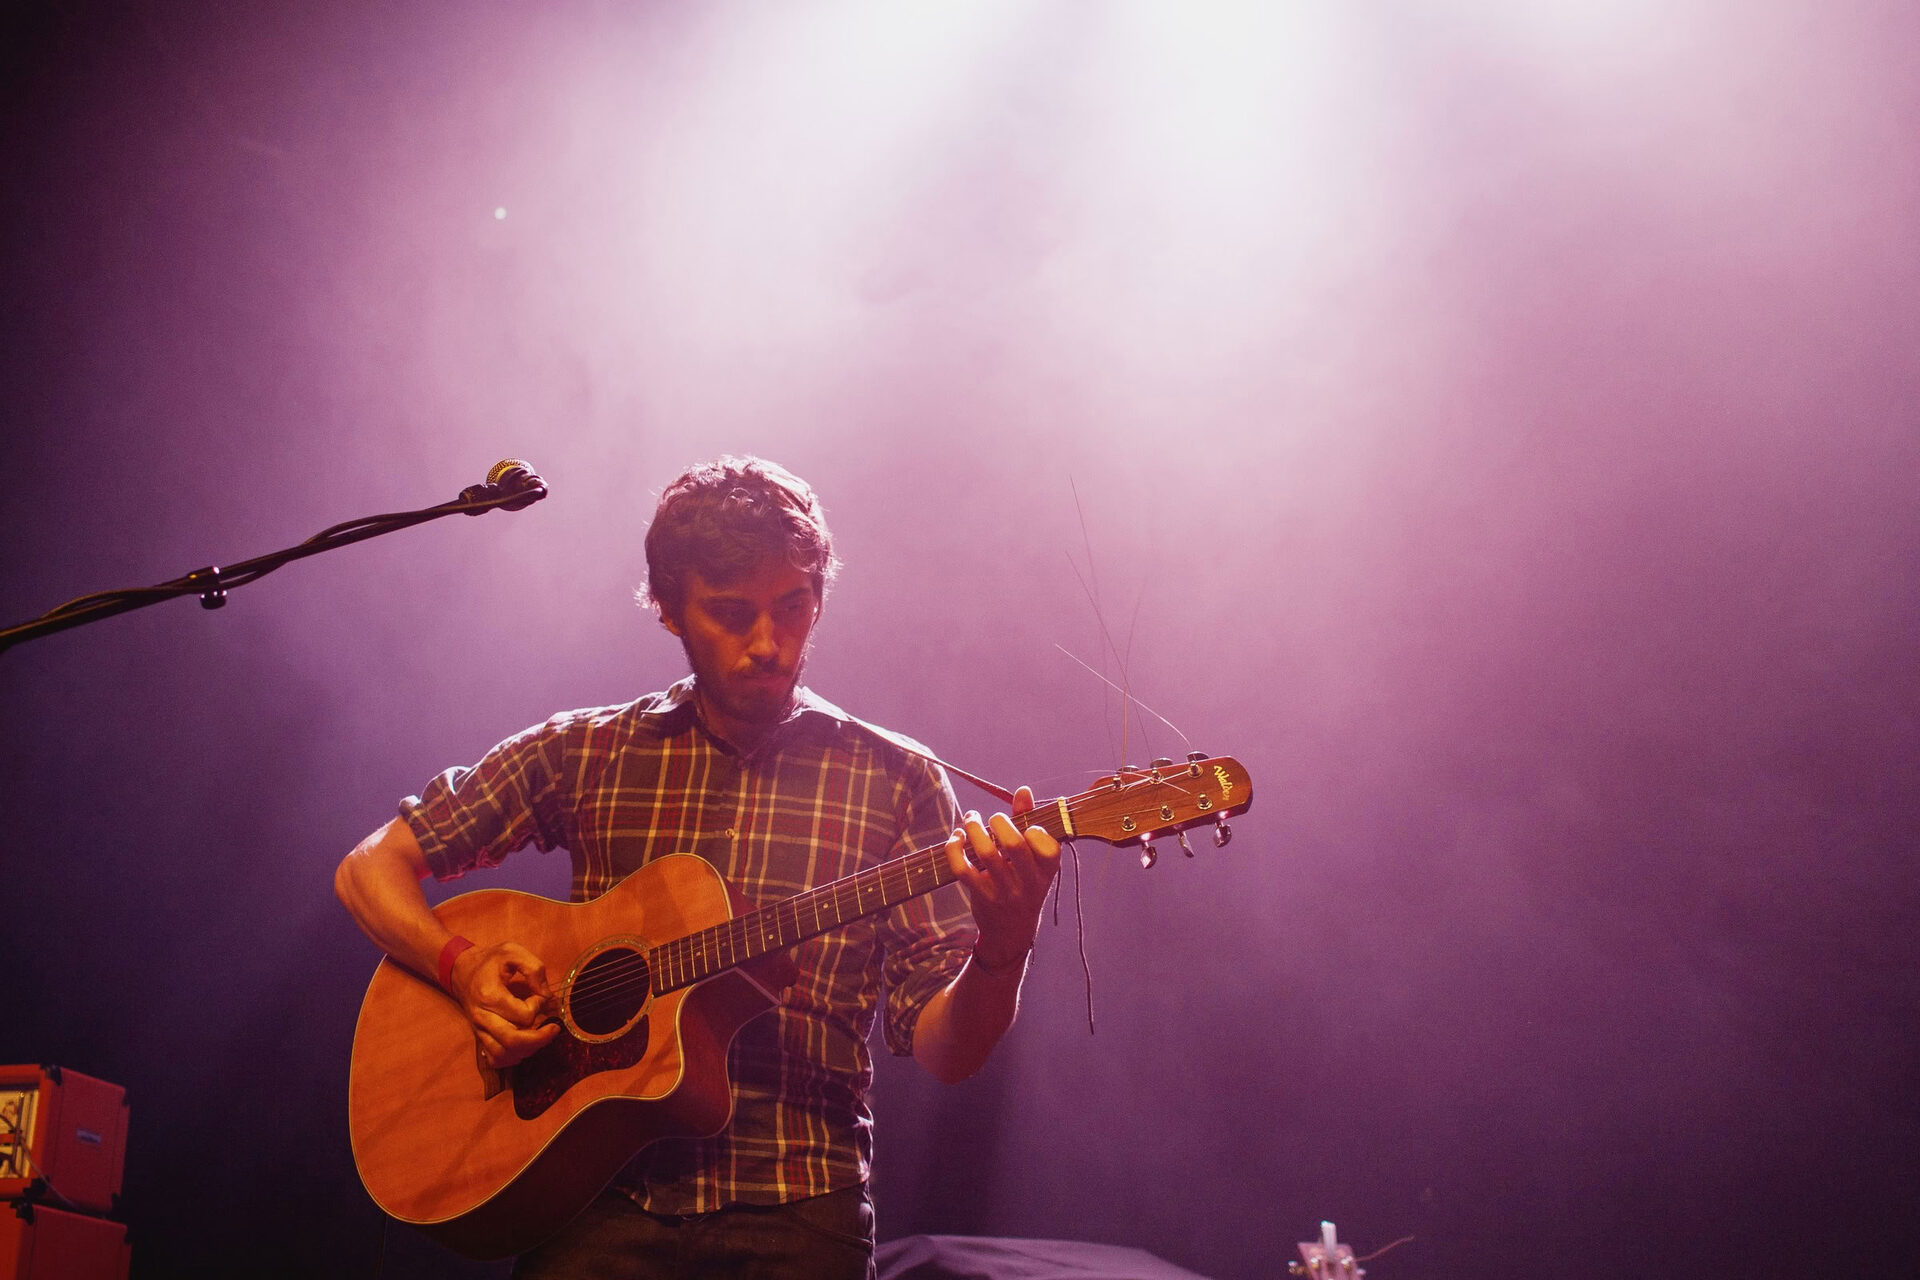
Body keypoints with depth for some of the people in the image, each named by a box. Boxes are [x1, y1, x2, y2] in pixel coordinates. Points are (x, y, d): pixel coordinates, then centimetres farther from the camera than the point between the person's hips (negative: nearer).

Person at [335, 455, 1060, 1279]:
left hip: (795, 1206, 0)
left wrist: (1002, 951, -21)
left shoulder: (894, 780, 4)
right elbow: (370, 869, 11)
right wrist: (463, 968, -7)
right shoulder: (579, 754, 8)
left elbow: (943, 1050, 0)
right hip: (605, 1194, 0)